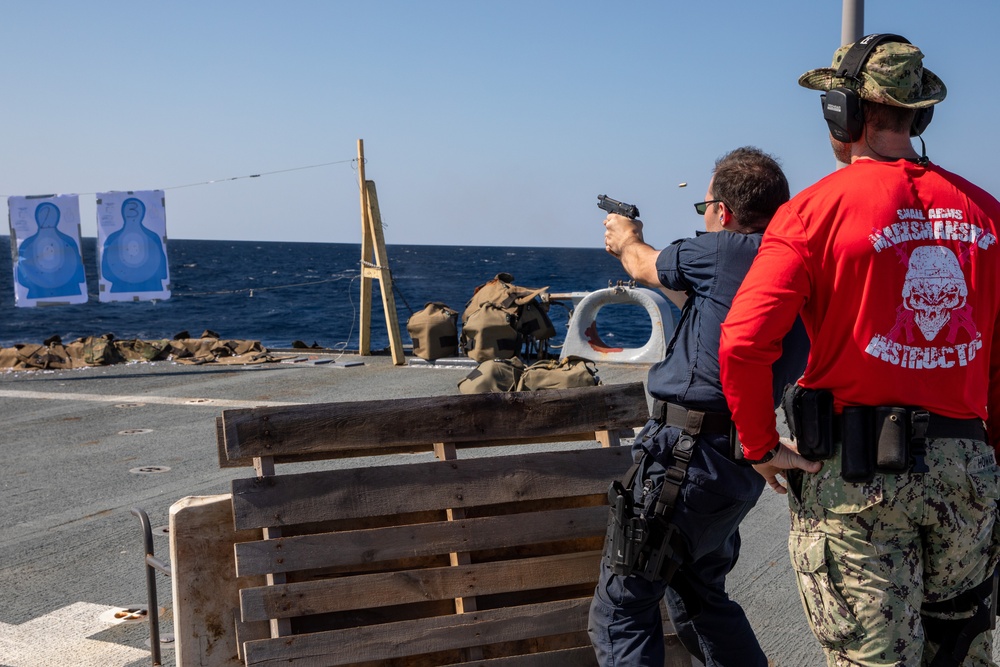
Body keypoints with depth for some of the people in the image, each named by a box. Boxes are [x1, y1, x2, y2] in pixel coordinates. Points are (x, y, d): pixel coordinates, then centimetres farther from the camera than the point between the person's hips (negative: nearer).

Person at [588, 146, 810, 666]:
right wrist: (634, 247, 41)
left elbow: (645, 267, 7)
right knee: (699, 594, 27)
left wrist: (627, 241, 31)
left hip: (687, 456, -9)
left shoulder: (725, 249, -14)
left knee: (621, 613, -1)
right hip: (744, 462, 9)